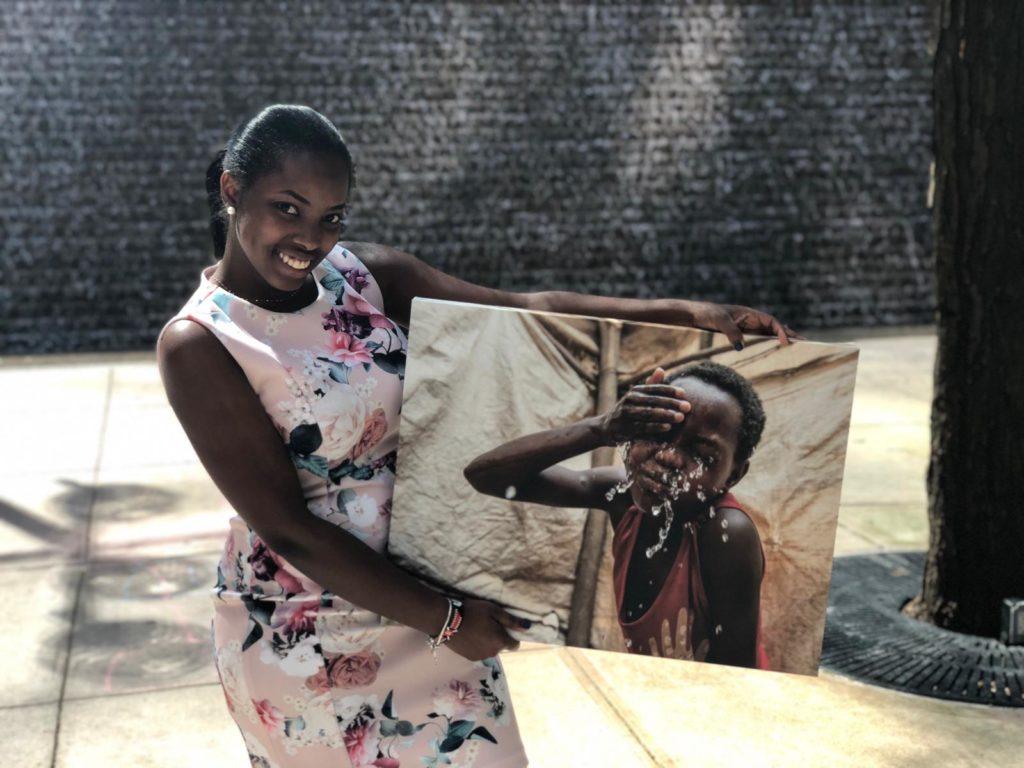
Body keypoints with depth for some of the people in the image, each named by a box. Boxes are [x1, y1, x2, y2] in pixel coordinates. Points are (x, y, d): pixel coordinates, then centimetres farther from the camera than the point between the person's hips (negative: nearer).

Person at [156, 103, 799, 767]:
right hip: (303, 632, -4)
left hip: (429, 589, 4)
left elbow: (526, 311, -10)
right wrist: (443, 618, -17)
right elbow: (288, 529, -18)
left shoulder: (367, 275, -3)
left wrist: (686, 312, -20)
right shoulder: (198, 344, -17)